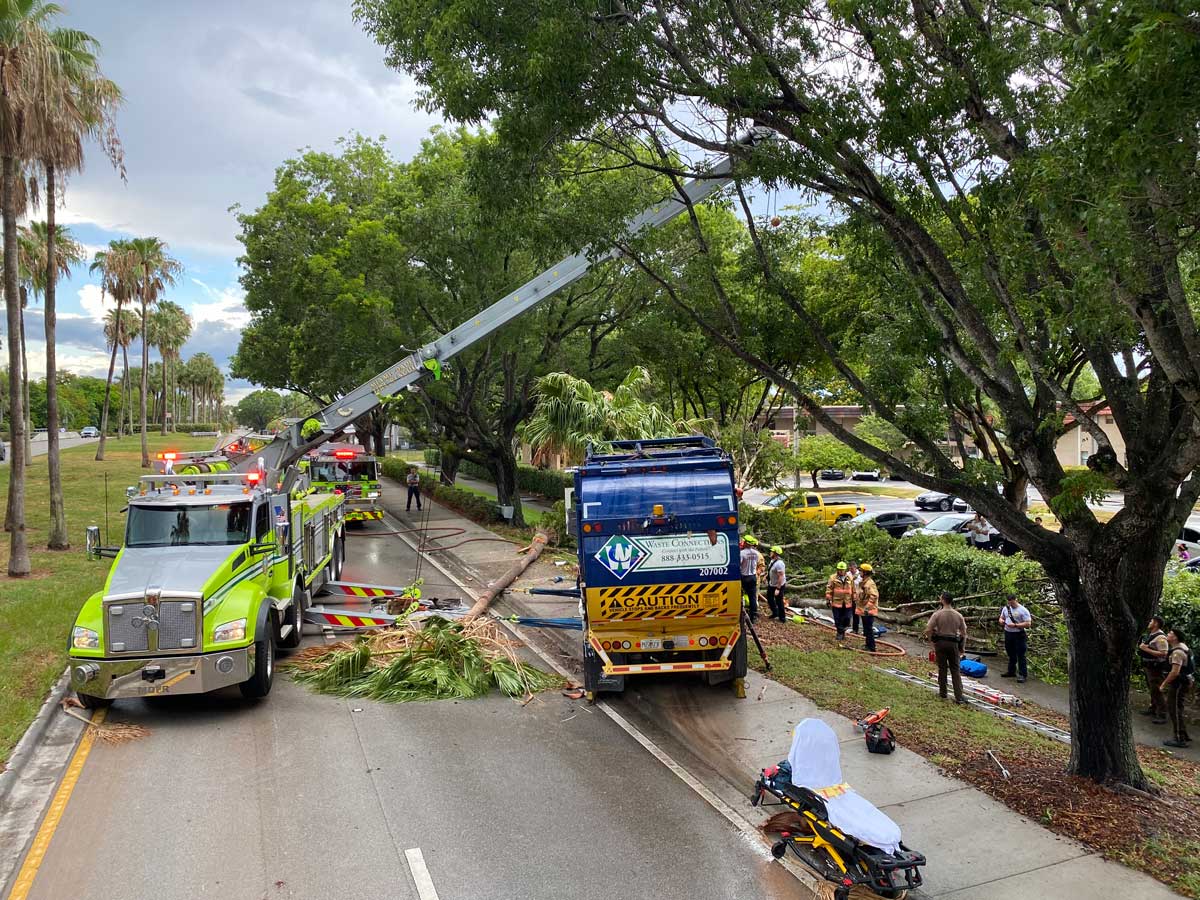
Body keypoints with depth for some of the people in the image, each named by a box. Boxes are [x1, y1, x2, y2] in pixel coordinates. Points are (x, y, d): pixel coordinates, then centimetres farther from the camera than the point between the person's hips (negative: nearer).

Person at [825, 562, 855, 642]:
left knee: (846, 619, 4)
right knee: (838, 619, 3)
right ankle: (840, 633, 20)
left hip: (847, 603, 2)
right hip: (836, 602, -2)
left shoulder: (850, 578, 5)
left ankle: (842, 629, 31)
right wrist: (828, 599, -5)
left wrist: (854, 600, 13)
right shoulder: (833, 578, -4)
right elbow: (829, 589, -2)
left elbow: (853, 590, 12)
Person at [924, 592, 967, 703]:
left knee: (942, 669, 10)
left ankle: (943, 693, 19)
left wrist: (931, 640, 3)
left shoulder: (937, 614, -10)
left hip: (940, 643, -2)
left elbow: (928, 630, -14)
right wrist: (961, 647, 15)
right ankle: (959, 697, 2)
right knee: (955, 670, 5)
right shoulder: (958, 615, 0)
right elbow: (964, 633, 5)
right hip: (953, 644, 2)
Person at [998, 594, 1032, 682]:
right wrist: (1001, 621, -5)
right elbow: (1001, 618, 19)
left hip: (1019, 635, -6)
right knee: (1011, 654, 17)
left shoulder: (1023, 610, -11)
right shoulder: (1005, 608, 8)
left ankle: (1022, 674, -1)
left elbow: (1028, 624, -16)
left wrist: (1015, 625, -23)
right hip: (1008, 633, 6)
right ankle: (1011, 672, 28)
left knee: (1020, 656, -5)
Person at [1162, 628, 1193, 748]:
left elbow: (1175, 672, -28)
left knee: (1175, 710, -3)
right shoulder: (1183, 647, 11)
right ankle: (1184, 736, 27)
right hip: (1185, 681, 11)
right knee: (1175, 709, 19)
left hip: (1179, 684, -11)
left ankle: (1180, 739, 2)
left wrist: (1164, 683, -16)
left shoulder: (1177, 652, -23)